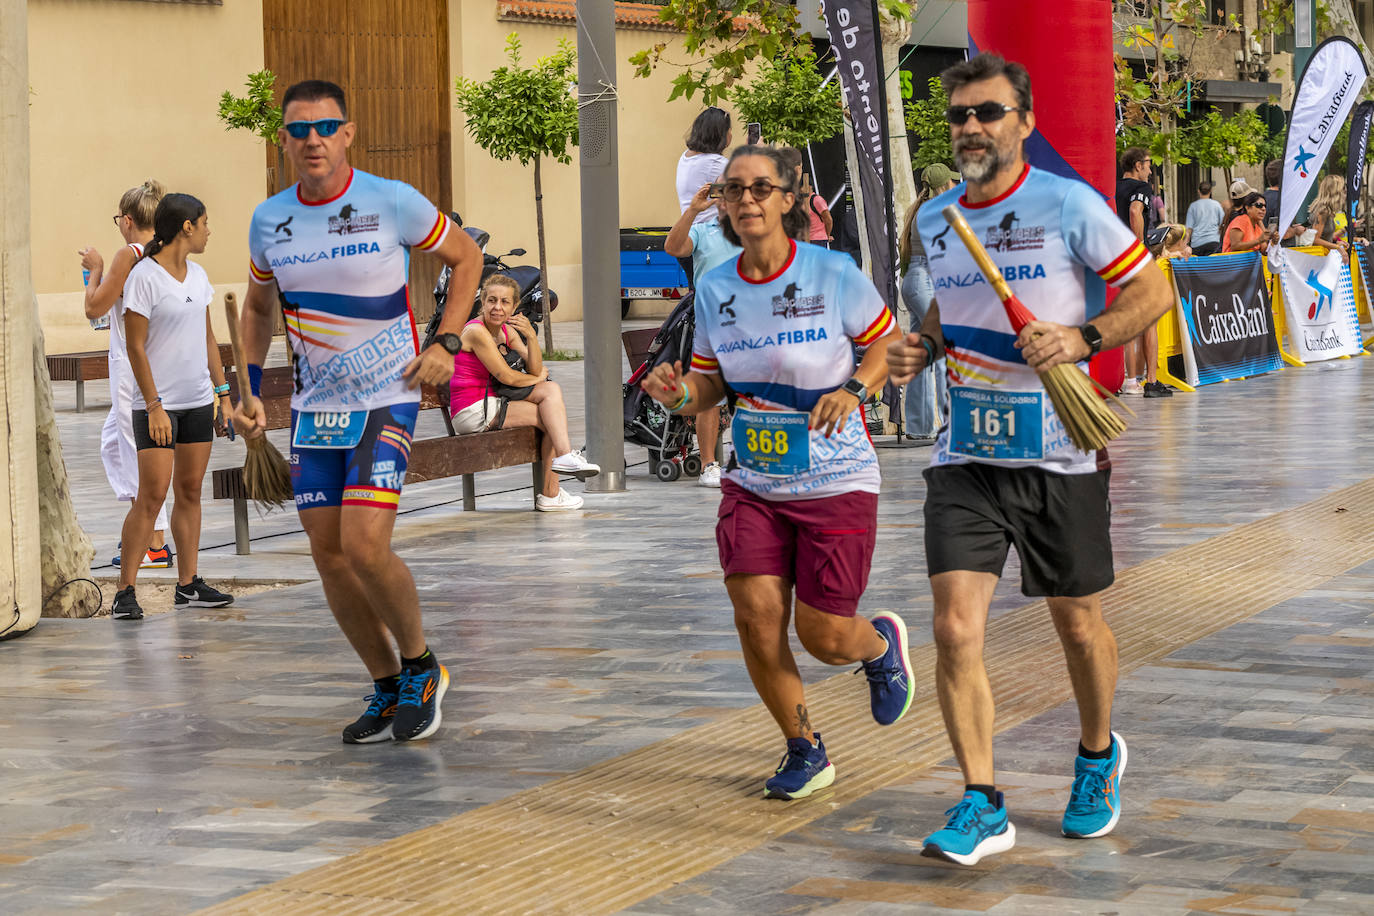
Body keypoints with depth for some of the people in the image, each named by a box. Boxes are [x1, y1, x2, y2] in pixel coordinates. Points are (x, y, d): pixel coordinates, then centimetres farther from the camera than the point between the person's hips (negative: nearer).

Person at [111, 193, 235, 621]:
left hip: (198, 401, 7)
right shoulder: (144, 277, -12)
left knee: (190, 492, 9)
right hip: (158, 405, -7)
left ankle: (187, 585, 14)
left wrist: (222, 392, 14)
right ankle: (125, 590, -5)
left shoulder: (197, 275, 10)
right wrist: (154, 406, -16)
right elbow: (135, 348, -13)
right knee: (152, 496, -9)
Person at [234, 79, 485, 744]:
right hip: (314, 408, 5)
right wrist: (250, 389, 12)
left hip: (386, 400, -5)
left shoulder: (393, 203, -10)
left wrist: (446, 344, -4)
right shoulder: (269, 220, 3)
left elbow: (465, 257, 5)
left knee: (365, 546, -17)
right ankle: (388, 689, 20)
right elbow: (257, 306, 20)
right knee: (329, 555, 3)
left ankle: (421, 667, 7)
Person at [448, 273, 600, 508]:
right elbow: (506, 377, -16)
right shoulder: (477, 331, -15)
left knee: (551, 389, -8)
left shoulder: (507, 330, 12)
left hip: (492, 404, 8)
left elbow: (535, 370, 3)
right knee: (549, 419, -12)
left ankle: (564, 455, -18)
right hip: (472, 411, -8)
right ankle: (550, 495, -12)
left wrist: (531, 337, -13)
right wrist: (539, 377, 3)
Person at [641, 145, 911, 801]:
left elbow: (888, 344, 1)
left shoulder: (834, 275, -10)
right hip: (753, 483, 4)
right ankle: (805, 750, 15)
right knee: (756, 616, -9)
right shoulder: (714, 290, 1)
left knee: (824, 636, -3)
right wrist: (680, 393, -11)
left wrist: (852, 391, -17)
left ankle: (882, 643, 37)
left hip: (837, 482, -3)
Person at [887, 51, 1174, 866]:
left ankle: (1099, 755, 40)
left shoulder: (1068, 204, -8)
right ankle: (983, 805, -4)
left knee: (1078, 623, 12)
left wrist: (1082, 337, -19)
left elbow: (1152, 290, -4)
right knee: (957, 628, -11)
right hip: (966, 456, 3)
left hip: (1060, 455, -3)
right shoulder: (934, 220, 7)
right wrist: (921, 349, 4)